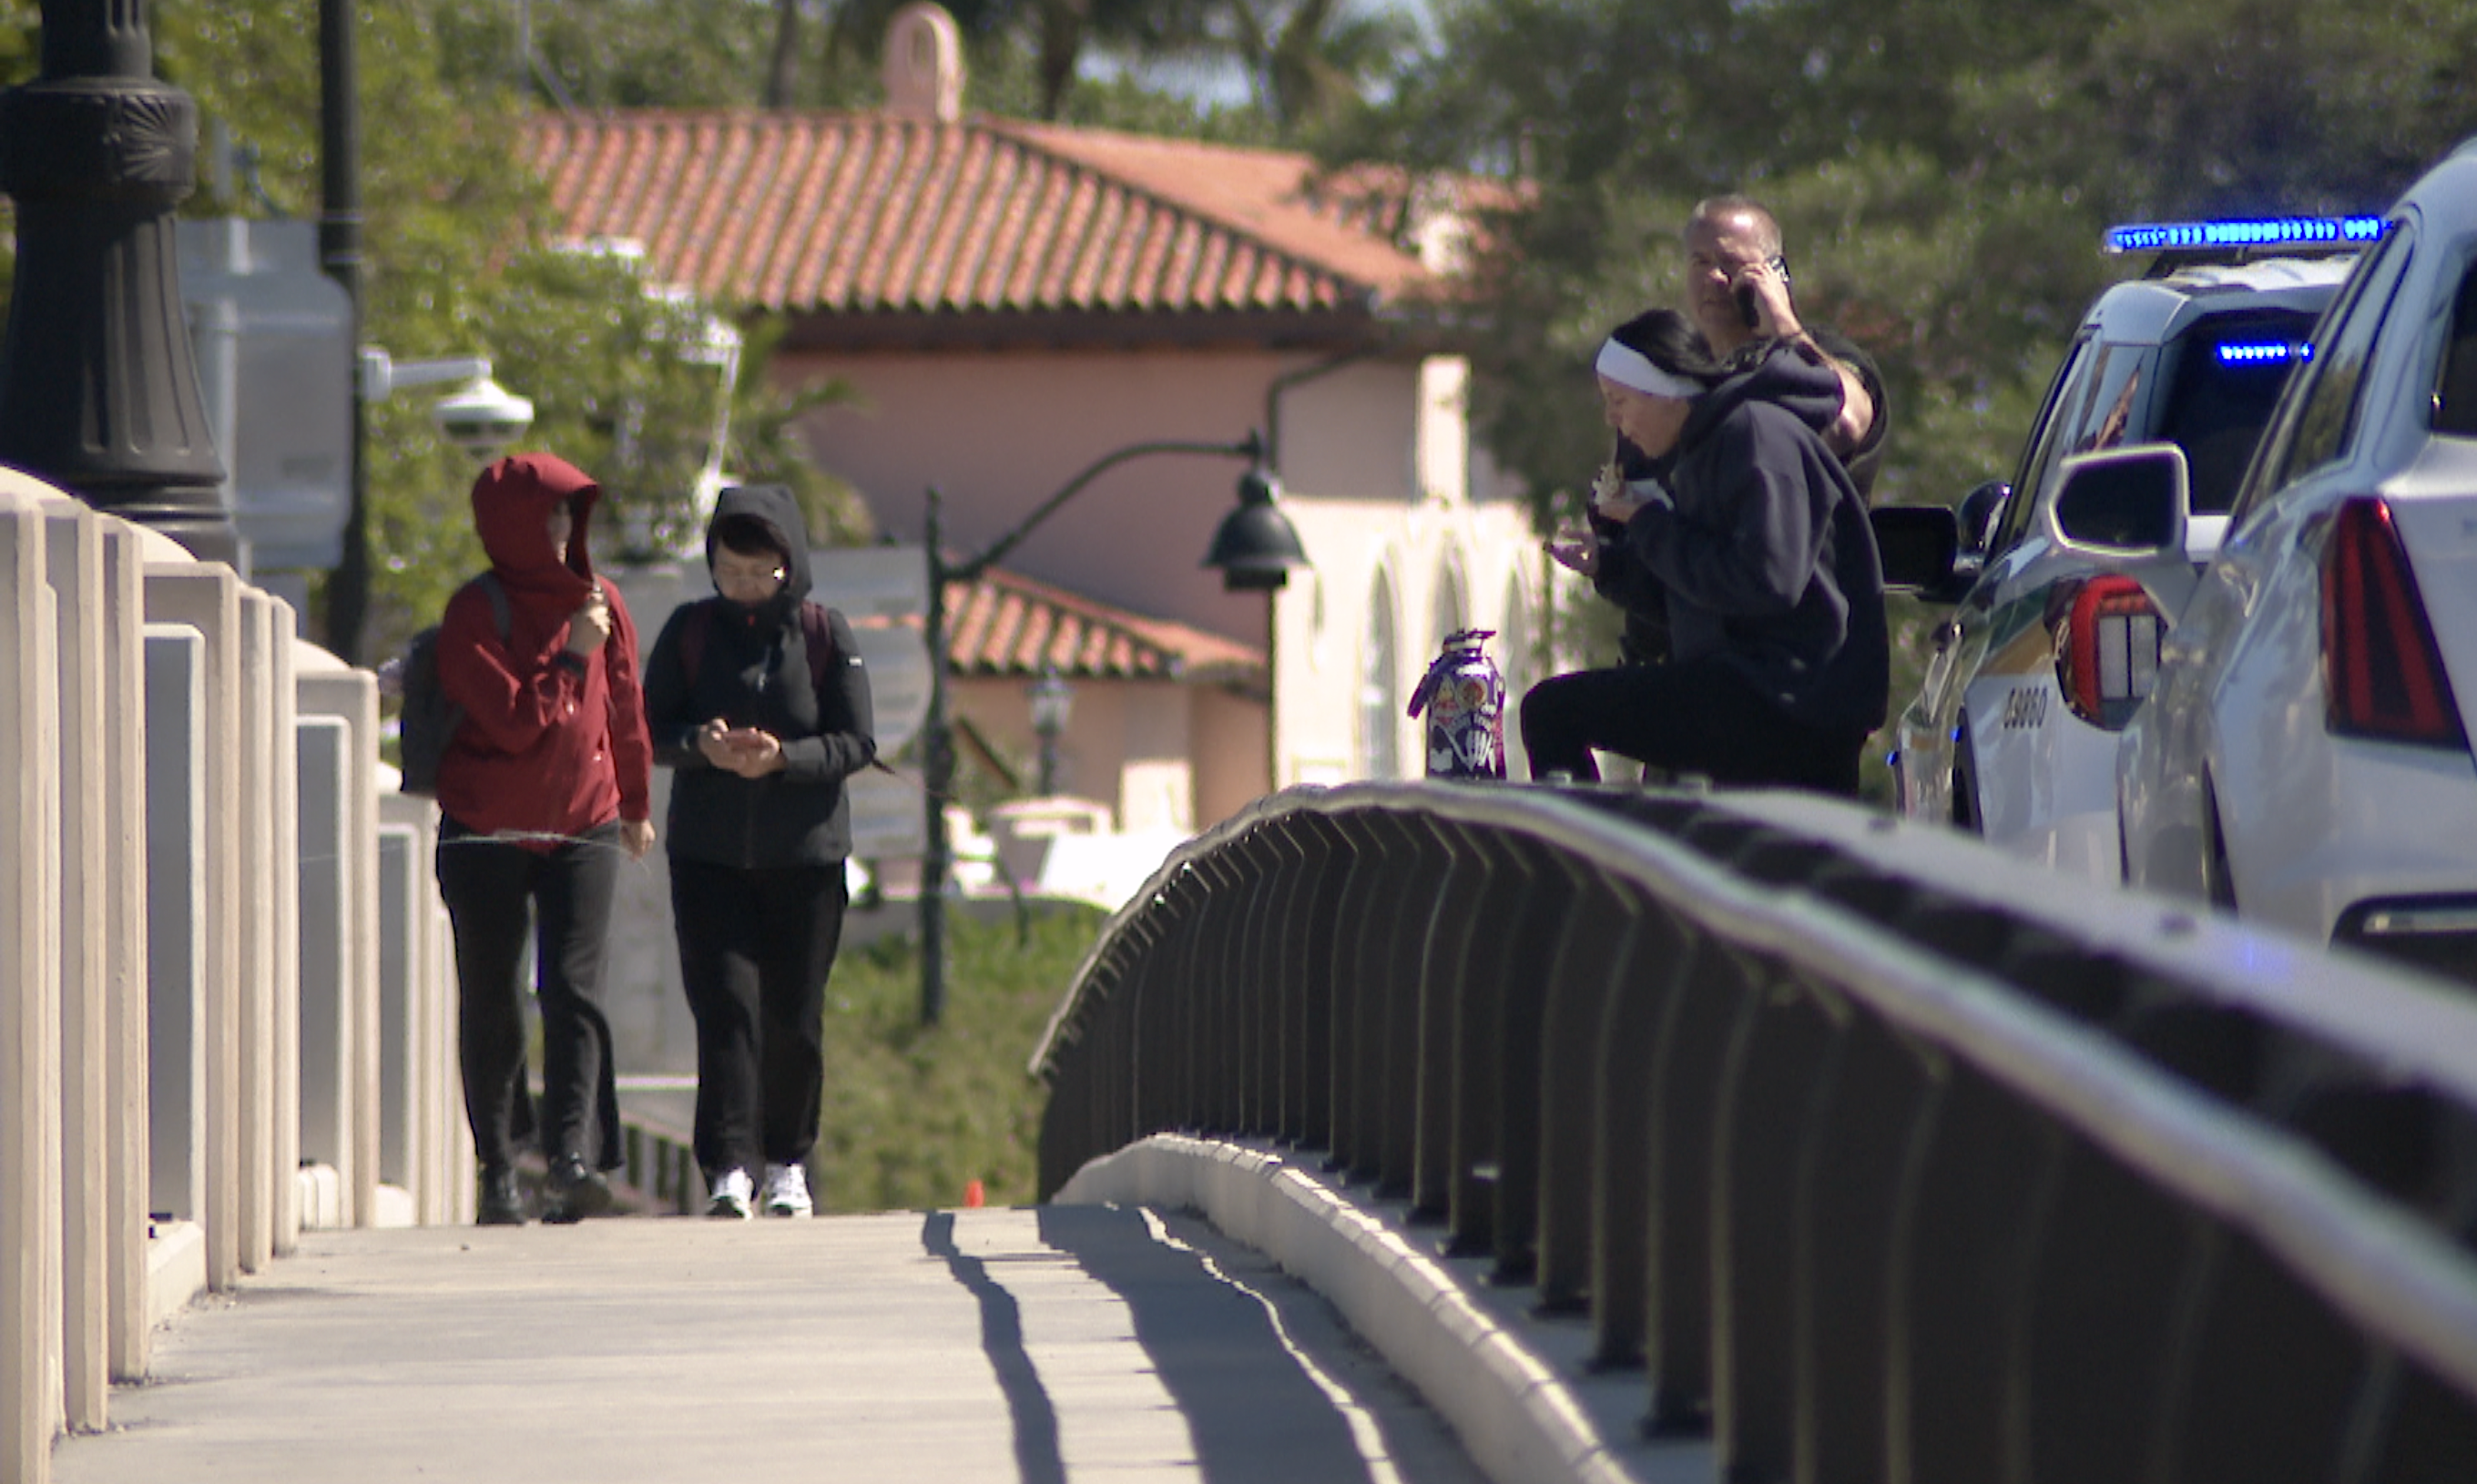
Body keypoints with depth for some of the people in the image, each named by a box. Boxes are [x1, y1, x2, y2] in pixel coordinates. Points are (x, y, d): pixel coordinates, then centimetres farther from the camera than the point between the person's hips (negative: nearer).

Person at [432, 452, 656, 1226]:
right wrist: (571, 655, -17)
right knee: (490, 1004, 4)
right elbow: (513, 720, -19)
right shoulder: (476, 613, -9)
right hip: (485, 835, -2)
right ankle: (498, 1169, 12)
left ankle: (574, 1156, -20)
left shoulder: (599, 603, 5)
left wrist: (635, 807, 28)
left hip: (582, 828, 2)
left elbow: (625, 712, 18)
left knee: (574, 989, -12)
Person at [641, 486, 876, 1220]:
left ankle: (788, 1163, 20)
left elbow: (856, 743, -3)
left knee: (794, 1017, 5)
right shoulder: (689, 631, 3)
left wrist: (783, 757, -20)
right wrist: (703, 746, -19)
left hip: (805, 856, 0)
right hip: (708, 854, 0)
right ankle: (728, 1167, -14)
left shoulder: (825, 634, -1)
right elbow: (650, 732, 3)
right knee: (725, 1003, -11)